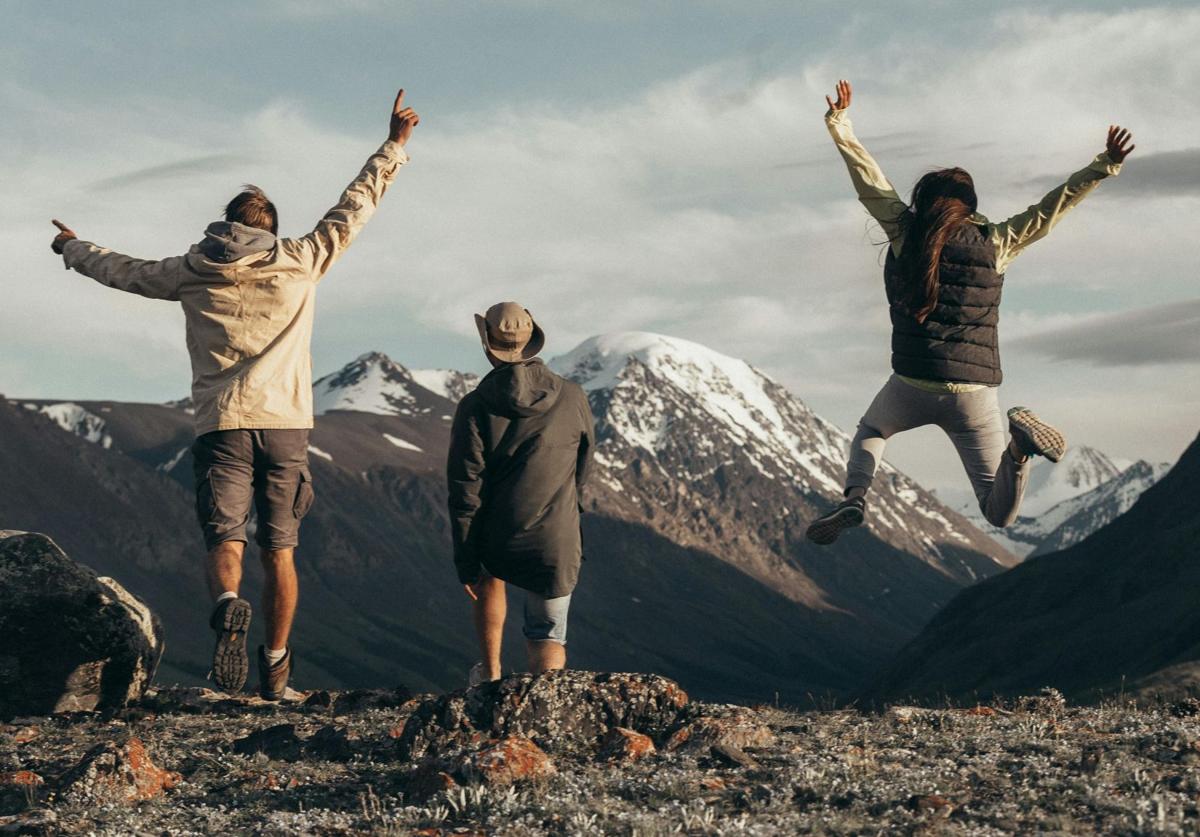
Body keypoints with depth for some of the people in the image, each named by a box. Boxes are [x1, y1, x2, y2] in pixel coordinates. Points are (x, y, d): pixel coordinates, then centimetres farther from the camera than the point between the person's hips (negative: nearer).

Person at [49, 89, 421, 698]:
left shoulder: (191, 273, 10)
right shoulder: (302, 261, 7)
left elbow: (123, 270, 25)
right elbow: (354, 207, 14)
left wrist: (72, 249, 44)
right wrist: (394, 145, 23)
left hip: (220, 426, -1)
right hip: (285, 425, 1)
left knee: (225, 541, -3)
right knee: (280, 551, 8)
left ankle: (228, 608, -35)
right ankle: (275, 667, 8)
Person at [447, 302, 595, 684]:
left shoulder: (475, 407, -10)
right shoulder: (572, 398, -3)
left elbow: (465, 492, -9)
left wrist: (466, 564, -1)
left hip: (498, 543, 0)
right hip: (556, 545, 0)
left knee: (489, 578, 35)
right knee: (548, 637, 13)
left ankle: (490, 674, 39)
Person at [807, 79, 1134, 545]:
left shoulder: (906, 234, 2)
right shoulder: (995, 243, 4)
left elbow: (868, 179, 11)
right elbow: (1053, 207, 8)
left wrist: (839, 124, 24)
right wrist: (1104, 167, 16)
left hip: (913, 385, -1)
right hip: (975, 391, 1)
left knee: (871, 432, 35)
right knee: (1001, 515, 8)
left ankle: (854, 498, 4)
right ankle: (1019, 443, -22)